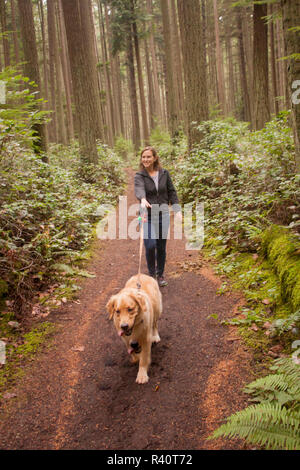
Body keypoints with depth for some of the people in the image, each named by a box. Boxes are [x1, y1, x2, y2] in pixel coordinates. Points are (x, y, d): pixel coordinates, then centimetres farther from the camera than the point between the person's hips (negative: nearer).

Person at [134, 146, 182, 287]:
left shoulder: (164, 173, 4)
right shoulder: (139, 176, -5)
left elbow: (171, 192, 8)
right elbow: (139, 189, -26)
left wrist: (177, 210, -3)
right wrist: (143, 200, -48)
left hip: (163, 214, 2)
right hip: (147, 215, -2)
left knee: (161, 247, 8)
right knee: (150, 246, -12)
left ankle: (160, 275, 25)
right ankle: (151, 274, 11)